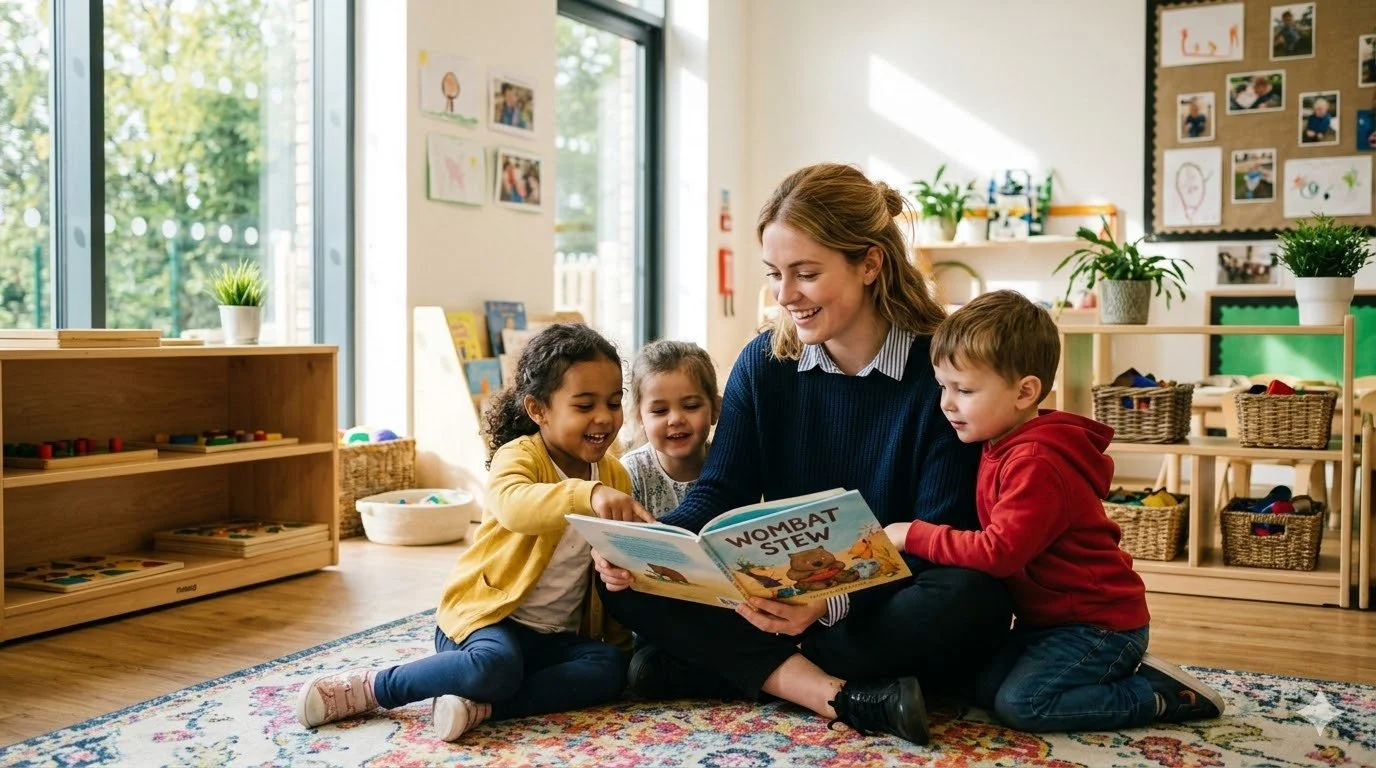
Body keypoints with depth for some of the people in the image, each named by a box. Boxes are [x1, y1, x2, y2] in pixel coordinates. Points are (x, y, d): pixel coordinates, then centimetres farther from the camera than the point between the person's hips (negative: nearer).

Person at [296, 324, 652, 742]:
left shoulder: (616, 477, 5)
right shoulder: (519, 456, -14)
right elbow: (513, 505, -40)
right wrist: (587, 495, -55)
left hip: (558, 636, 6)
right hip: (488, 614, -6)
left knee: (612, 665, -21)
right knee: (495, 666, -35)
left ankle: (481, 705, -26)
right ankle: (370, 686, -12)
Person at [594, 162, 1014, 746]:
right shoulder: (762, 363, 0)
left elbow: (941, 539, -17)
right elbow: (720, 493, -1)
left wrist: (836, 600, -34)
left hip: (887, 608, -3)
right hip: (786, 601, 4)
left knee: (971, 601, -37)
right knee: (625, 580, -15)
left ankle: (698, 668, -26)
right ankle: (844, 697, -28)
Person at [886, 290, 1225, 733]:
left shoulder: (1036, 463, -25)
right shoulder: (1003, 447, 7)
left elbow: (999, 551, -30)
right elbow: (995, 541, 13)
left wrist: (914, 535, -23)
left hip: (1099, 622, -10)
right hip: (1051, 617, 10)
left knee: (1019, 703, -20)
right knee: (984, 686, 0)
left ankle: (1163, 695, -4)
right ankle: (1122, 673, 10)